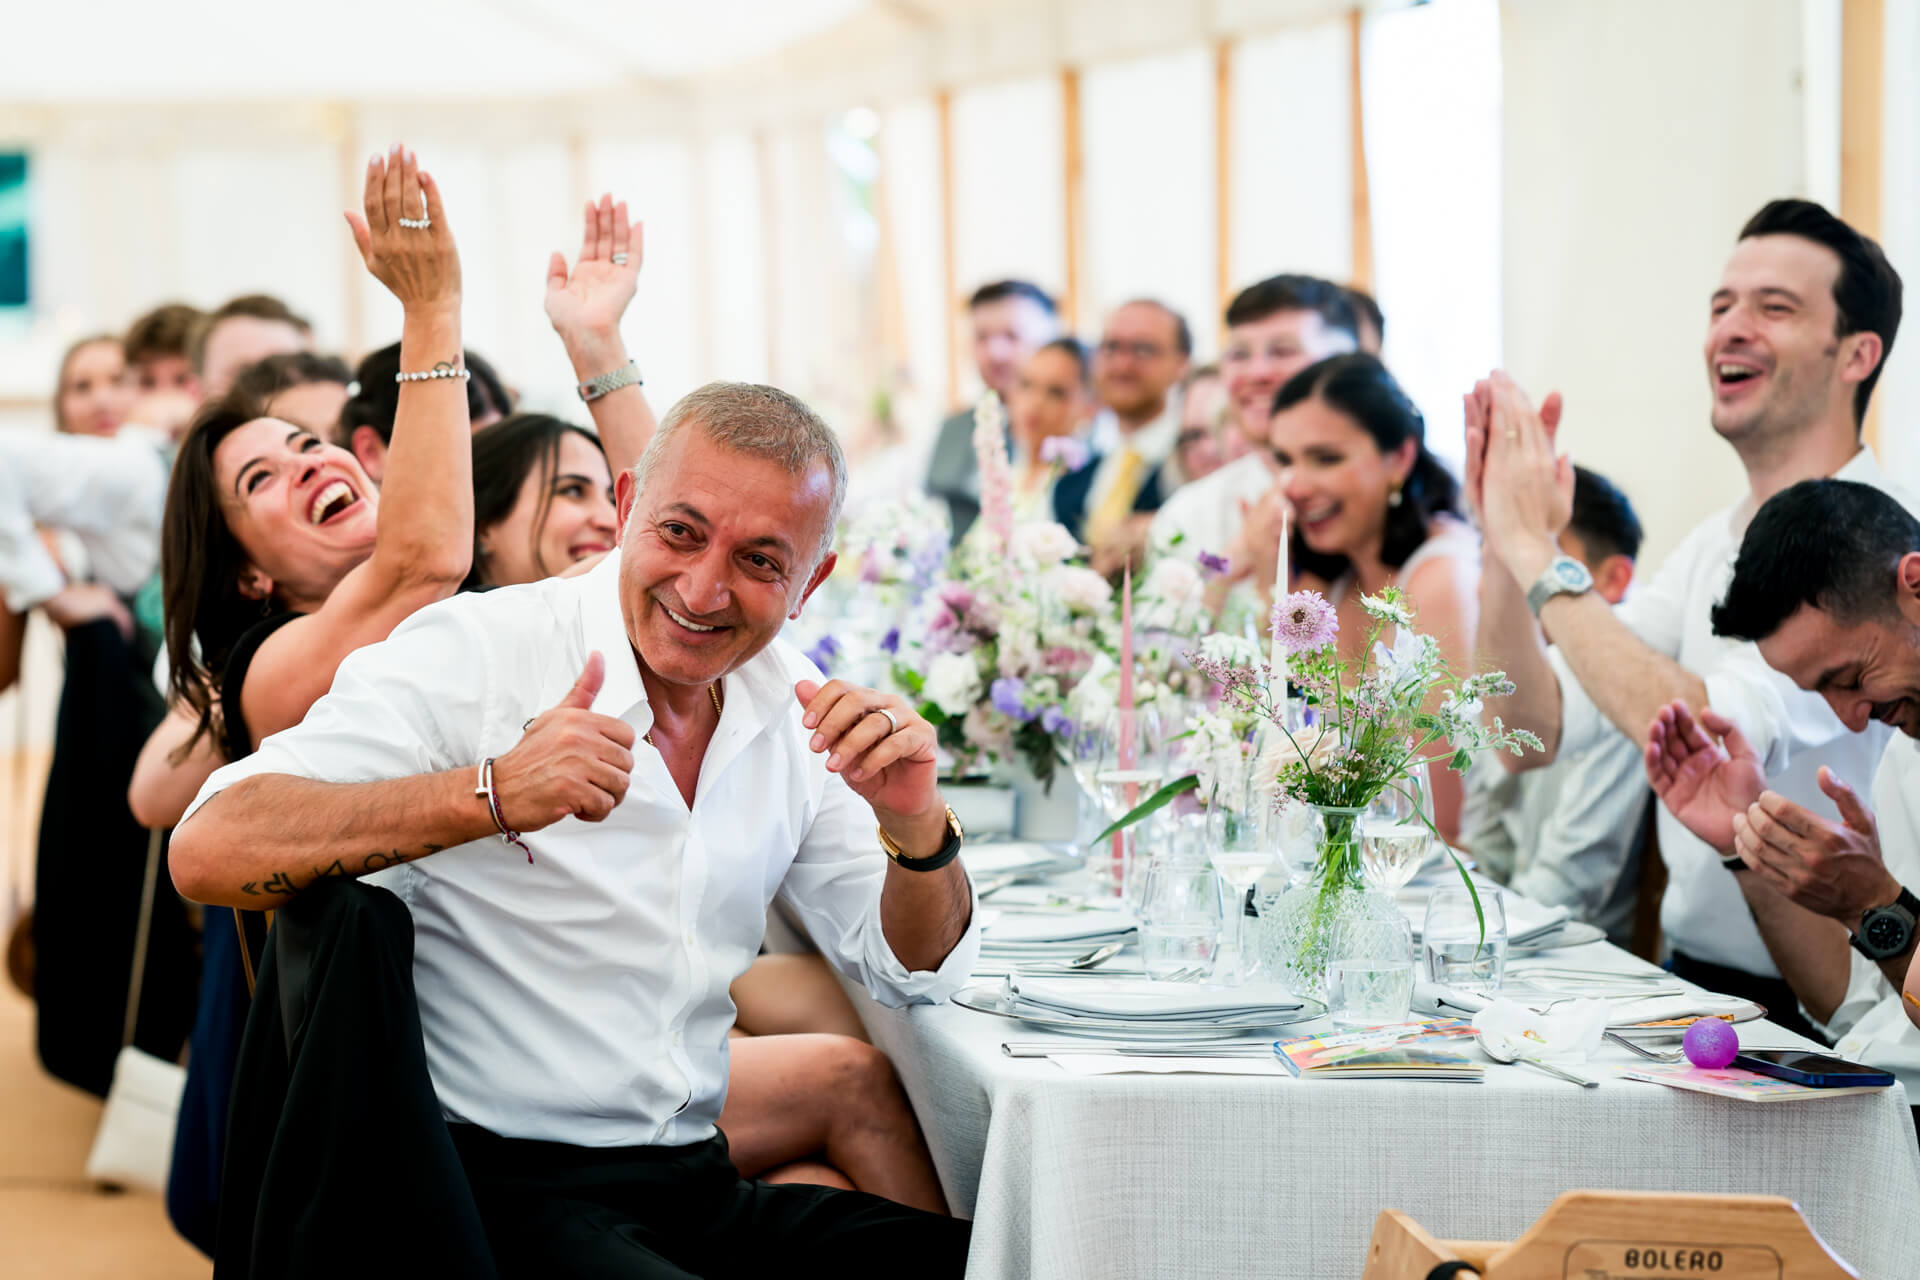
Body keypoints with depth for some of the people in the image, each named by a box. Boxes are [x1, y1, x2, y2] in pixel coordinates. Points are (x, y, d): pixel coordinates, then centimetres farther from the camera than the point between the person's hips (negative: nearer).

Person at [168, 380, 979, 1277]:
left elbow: (913, 971, 14)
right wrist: (489, 794, -32)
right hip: (505, 1193, -6)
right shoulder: (475, 656, -11)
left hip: (697, 1188, 6)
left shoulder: (791, 702, 8)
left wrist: (917, 828, -8)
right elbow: (207, 852, -21)